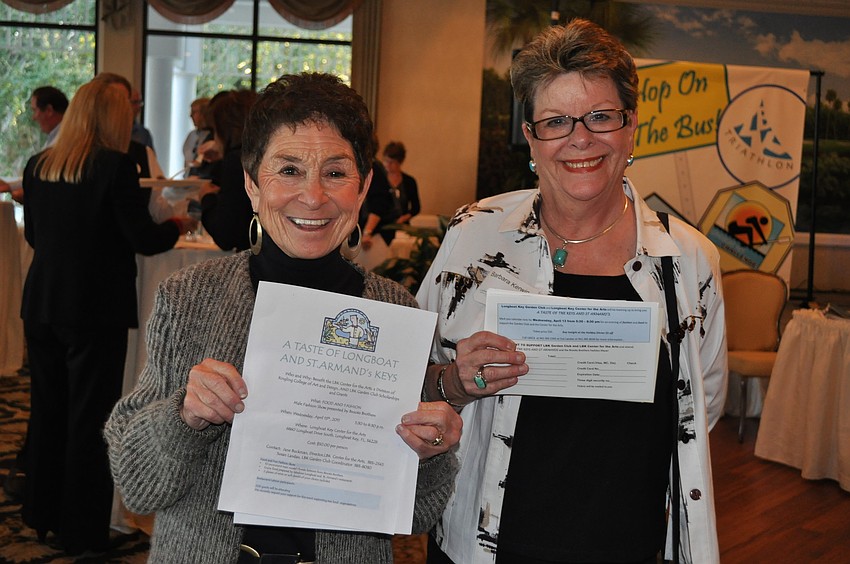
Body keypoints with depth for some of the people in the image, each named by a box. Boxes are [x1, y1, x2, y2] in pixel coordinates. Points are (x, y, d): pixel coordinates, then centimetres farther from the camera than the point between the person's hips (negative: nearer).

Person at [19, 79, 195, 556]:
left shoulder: (38, 167, 4)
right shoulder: (116, 166, -14)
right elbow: (144, 240, -13)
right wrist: (178, 225, 7)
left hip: (42, 306, 6)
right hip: (96, 309, -6)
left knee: (48, 410, 18)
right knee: (89, 419, 5)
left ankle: (43, 515, 31)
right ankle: (83, 532, 14)